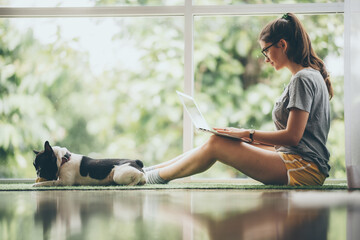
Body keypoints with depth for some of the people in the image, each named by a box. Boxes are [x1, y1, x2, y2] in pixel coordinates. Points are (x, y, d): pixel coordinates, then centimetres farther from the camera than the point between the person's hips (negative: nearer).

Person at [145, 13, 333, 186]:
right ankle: (147, 170, 9)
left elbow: (293, 136, -18)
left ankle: (155, 177, 1)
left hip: (303, 168, -10)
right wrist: (249, 136, 12)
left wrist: (248, 134, -10)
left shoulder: (303, 79, -12)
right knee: (217, 142, 5)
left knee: (216, 144, -14)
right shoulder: (310, 76, 20)